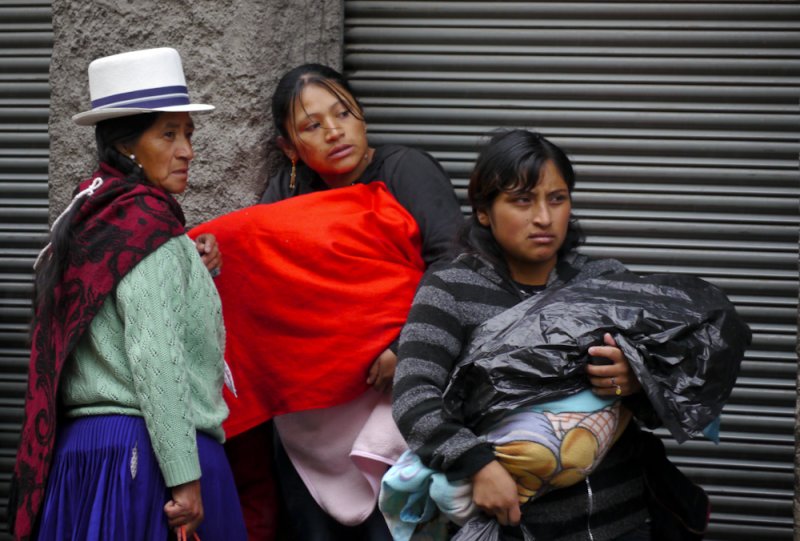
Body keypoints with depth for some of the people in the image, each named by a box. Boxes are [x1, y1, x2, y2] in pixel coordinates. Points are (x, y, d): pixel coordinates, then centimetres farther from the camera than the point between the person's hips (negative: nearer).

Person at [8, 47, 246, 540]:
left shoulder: (91, 218, 14)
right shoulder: (148, 223, -11)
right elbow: (154, 360, -18)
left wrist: (193, 273, 11)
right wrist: (185, 478, -19)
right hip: (144, 449, -9)